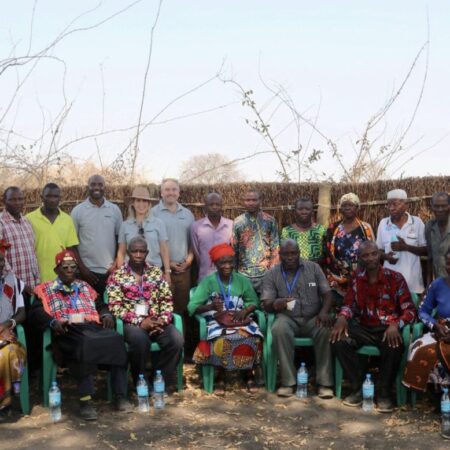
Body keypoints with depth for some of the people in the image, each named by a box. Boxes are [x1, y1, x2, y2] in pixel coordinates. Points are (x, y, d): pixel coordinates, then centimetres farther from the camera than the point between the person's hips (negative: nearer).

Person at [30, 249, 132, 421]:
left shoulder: (85, 287, 31)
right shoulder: (45, 289, 18)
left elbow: (101, 305, 27)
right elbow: (36, 311, 3)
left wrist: (106, 315, 3)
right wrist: (53, 322, -16)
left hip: (93, 327, 4)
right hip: (68, 331, -4)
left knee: (116, 340, -28)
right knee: (83, 346, -39)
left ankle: (119, 396, -25)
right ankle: (85, 400, -37)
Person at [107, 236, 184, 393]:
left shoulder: (156, 272, 12)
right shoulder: (117, 276, 2)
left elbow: (167, 300, 9)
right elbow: (115, 307, -6)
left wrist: (162, 320, -10)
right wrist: (140, 322, -16)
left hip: (156, 321, 3)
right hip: (131, 322, -3)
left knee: (177, 340, -25)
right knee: (140, 339, -37)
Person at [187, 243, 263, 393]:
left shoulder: (242, 280, 7)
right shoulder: (208, 281, -2)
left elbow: (254, 301, 11)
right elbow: (192, 307, -8)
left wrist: (244, 311, -10)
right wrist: (211, 306, -26)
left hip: (240, 320, 2)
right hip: (217, 321, -2)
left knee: (253, 338, -28)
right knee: (220, 340, -35)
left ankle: (248, 373, -4)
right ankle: (220, 377, -12)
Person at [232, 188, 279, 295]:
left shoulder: (269, 221, 3)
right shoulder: (238, 222, 4)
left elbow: (275, 247, 4)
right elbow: (233, 249, 7)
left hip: (266, 272, 0)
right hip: (244, 274, 0)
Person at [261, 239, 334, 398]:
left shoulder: (313, 268, 7)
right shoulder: (272, 274, 5)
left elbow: (327, 293, 3)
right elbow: (267, 304, -1)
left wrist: (324, 311, -19)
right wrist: (276, 304, -27)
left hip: (313, 318, 1)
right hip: (288, 318, 0)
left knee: (326, 329, -33)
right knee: (279, 329, -36)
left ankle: (324, 382, -23)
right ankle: (288, 381, -26)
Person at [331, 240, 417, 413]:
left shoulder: (395, 278, -5)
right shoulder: (356, 277, 5)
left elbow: (410, 310, -7)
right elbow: (350, 304, 10)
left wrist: (396, 325, -28)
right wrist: (342, 317, -15)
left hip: (388, 329, -3)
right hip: (364, 328, 3)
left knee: (394, 346, -37)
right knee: (338, 340, -25)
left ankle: (384, 393, -15)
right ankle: (357, 388, -12)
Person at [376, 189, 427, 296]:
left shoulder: (417, 222, -2)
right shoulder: (383, 223, 4)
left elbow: (426, 250, 0)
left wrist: (406, 247, -16)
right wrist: (386, 256, -11)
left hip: (412, 281, -1)